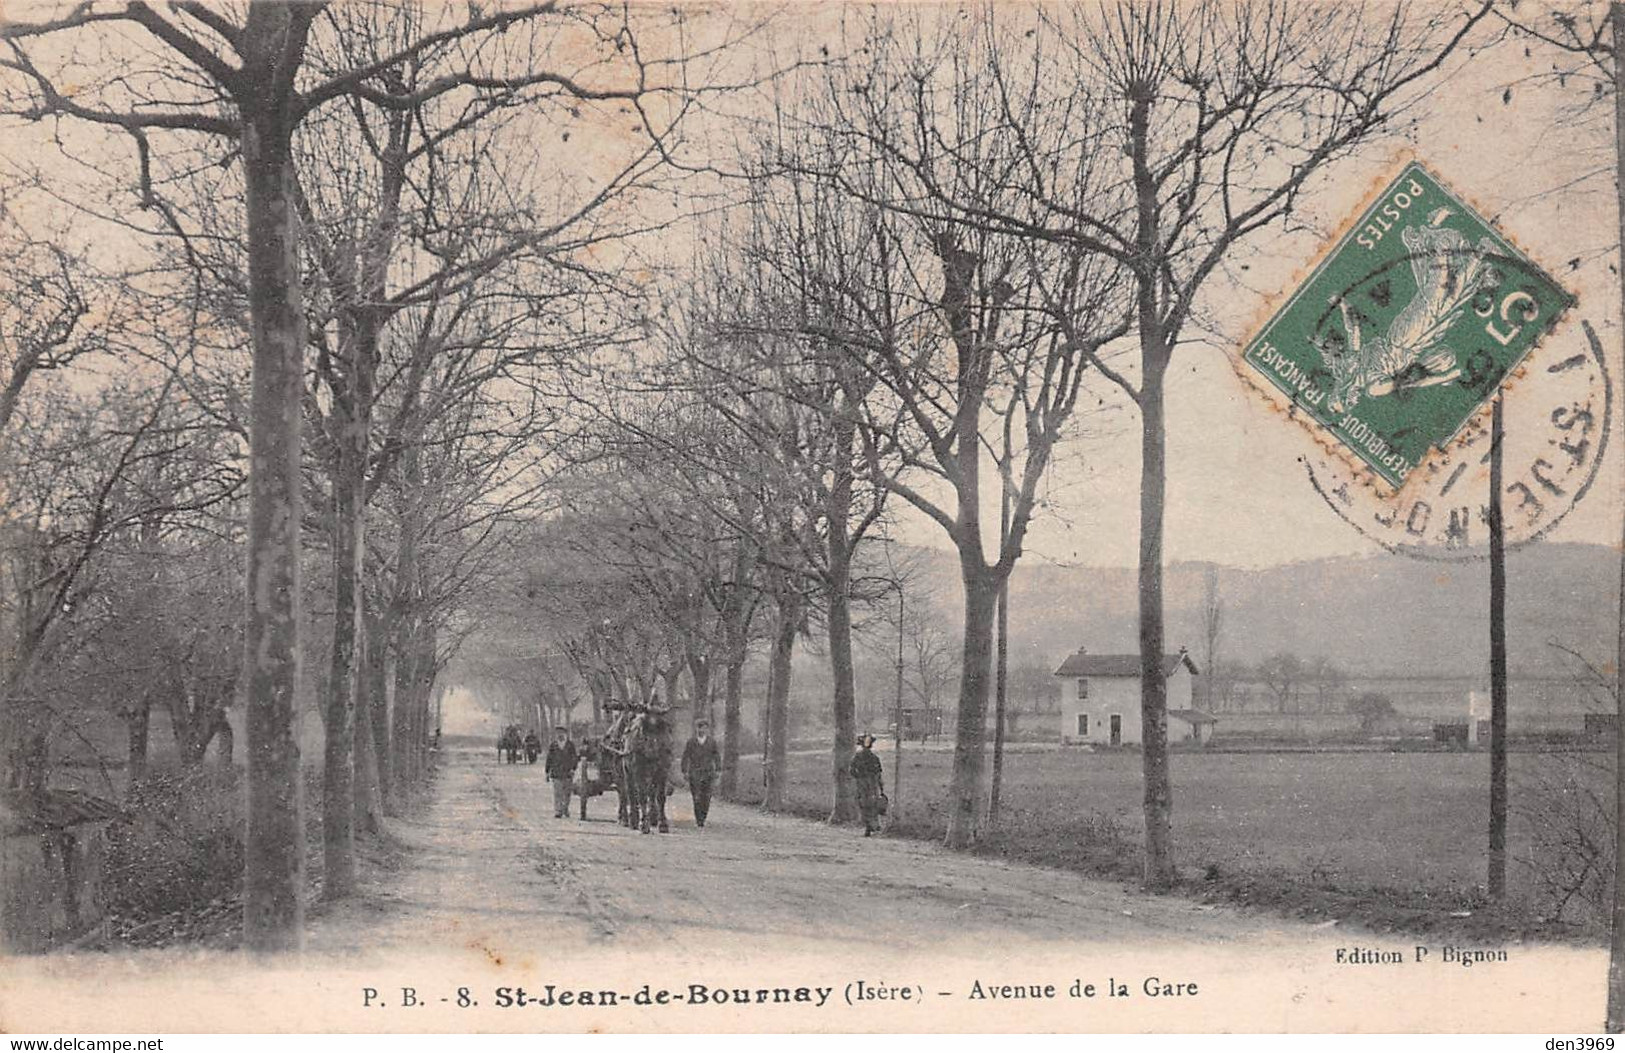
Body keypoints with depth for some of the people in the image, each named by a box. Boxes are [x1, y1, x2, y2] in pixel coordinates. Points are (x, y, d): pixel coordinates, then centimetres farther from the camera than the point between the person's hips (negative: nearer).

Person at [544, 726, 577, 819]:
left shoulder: (571, 745, 3)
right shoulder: (552, 745, 5)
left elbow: (574, 758, 2)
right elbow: (549, 759, 10)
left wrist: (573, 769, -12)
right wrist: (547, 772, 10)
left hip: (567, 773, 1)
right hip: (556, 773, -1)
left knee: (567, 793, 7)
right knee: (557, 793, -8)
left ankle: (565, 809, 28)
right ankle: (558, 812, -9)